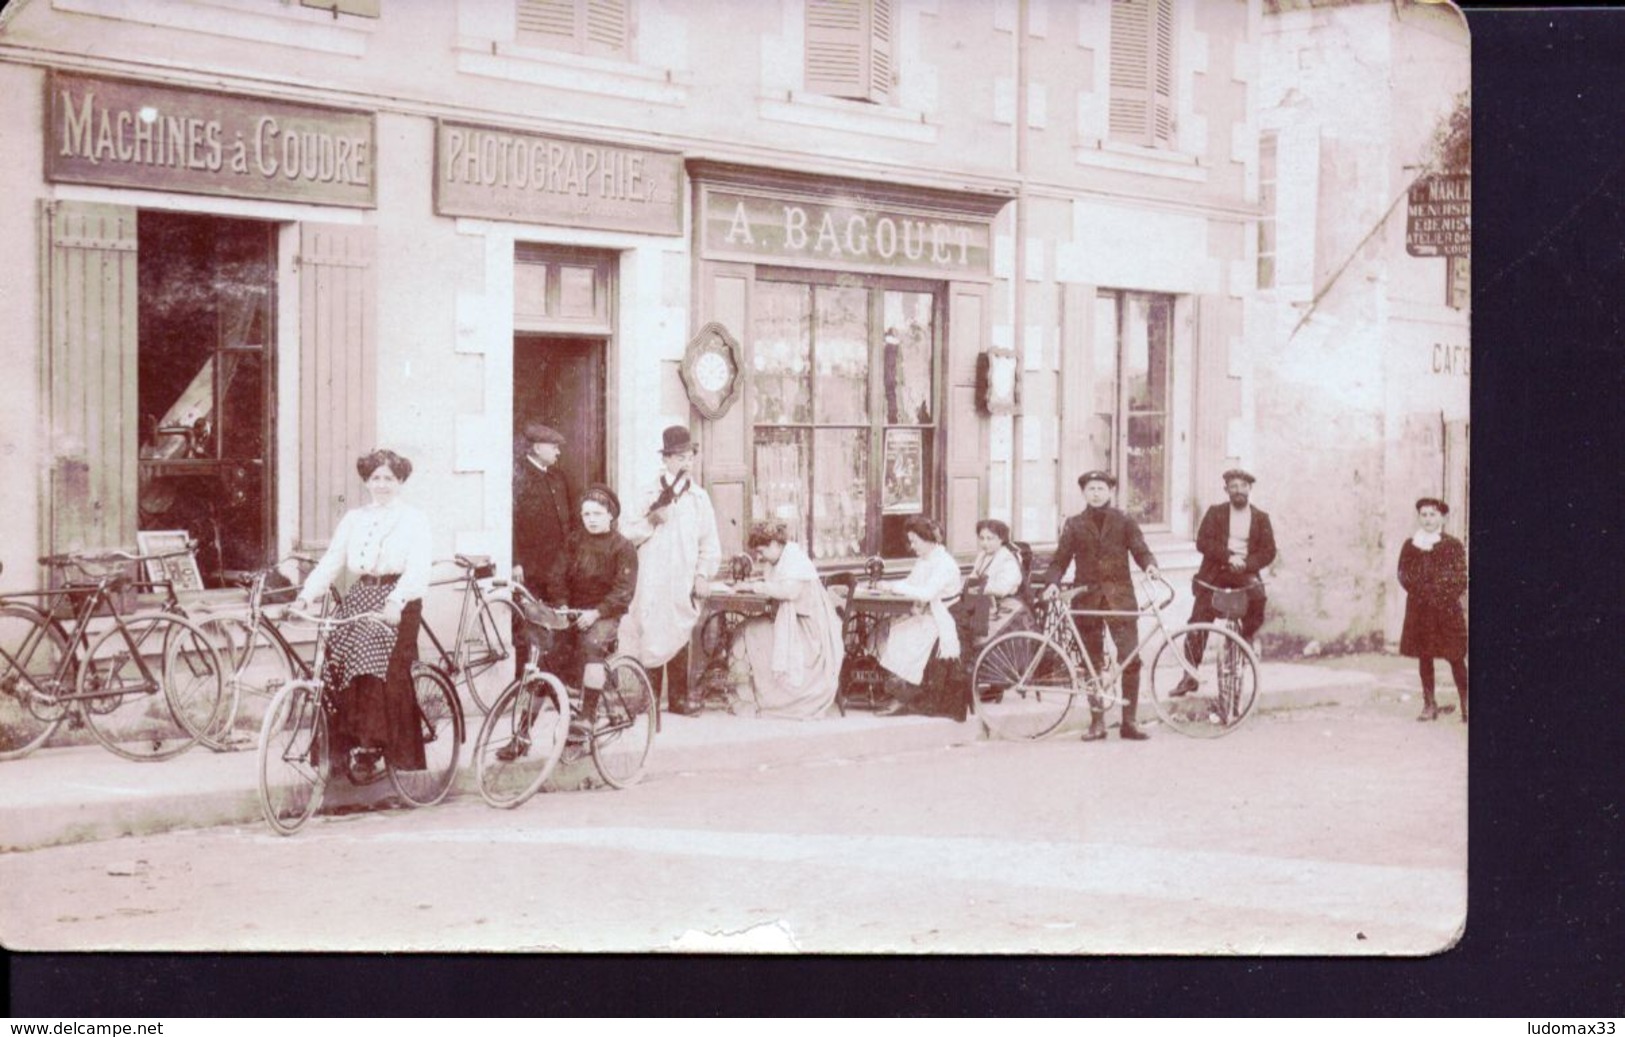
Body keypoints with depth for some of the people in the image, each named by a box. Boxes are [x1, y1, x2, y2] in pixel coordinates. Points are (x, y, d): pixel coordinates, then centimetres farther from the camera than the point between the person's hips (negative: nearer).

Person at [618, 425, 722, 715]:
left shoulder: (699, 497, 11)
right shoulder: (649, 494, 7)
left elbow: (709, 542, 11)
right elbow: (628, 532, 1)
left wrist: (703, 574, 1)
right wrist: (652, 519, -12)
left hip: (684, 581, 1)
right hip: (653, 581, -1)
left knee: (679, 637, 1)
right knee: (652, 637, -2)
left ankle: (678, 696, 6)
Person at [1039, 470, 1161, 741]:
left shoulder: (1124, 522, 8)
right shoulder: (1074, 525, 9)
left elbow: (1139, 549, 1)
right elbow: (1060, 559, 6)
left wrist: (1149, 564, -21)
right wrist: (1052, 582, -11)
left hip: (1119, 595, -1)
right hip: (1086, 598, 1)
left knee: (1131, 658, -9)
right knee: (1093, 663, 5)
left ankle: (1129, 721, -2)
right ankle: (1096, 721, 12)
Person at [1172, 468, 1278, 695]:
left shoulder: (1261, 518, 8)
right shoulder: (1215, 513, 5)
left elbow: (1269, 552, 1)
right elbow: (1203, 542, -7)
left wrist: (1246, 563, -16)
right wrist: (1229, 556, -19)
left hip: (1244, 574, 2)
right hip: (1215, 574, -2)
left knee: (1257, 593, -26)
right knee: (1197, 624, -8)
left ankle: (1248, 637, -2)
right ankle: (1190, 675, -2)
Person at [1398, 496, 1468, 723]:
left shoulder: (1453, 545, 1)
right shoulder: (1410, 546, 8)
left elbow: (1461, 579, -2)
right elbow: (1404, 576, 4)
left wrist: (1442, 597, -10)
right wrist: (1424, 593, -7)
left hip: (1447, 609, -3)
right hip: (1420, 609, 3)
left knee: (1455, 657, -3)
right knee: (1424, 656, 6)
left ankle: (1465, 705, 0)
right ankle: (1429, 704, 14)